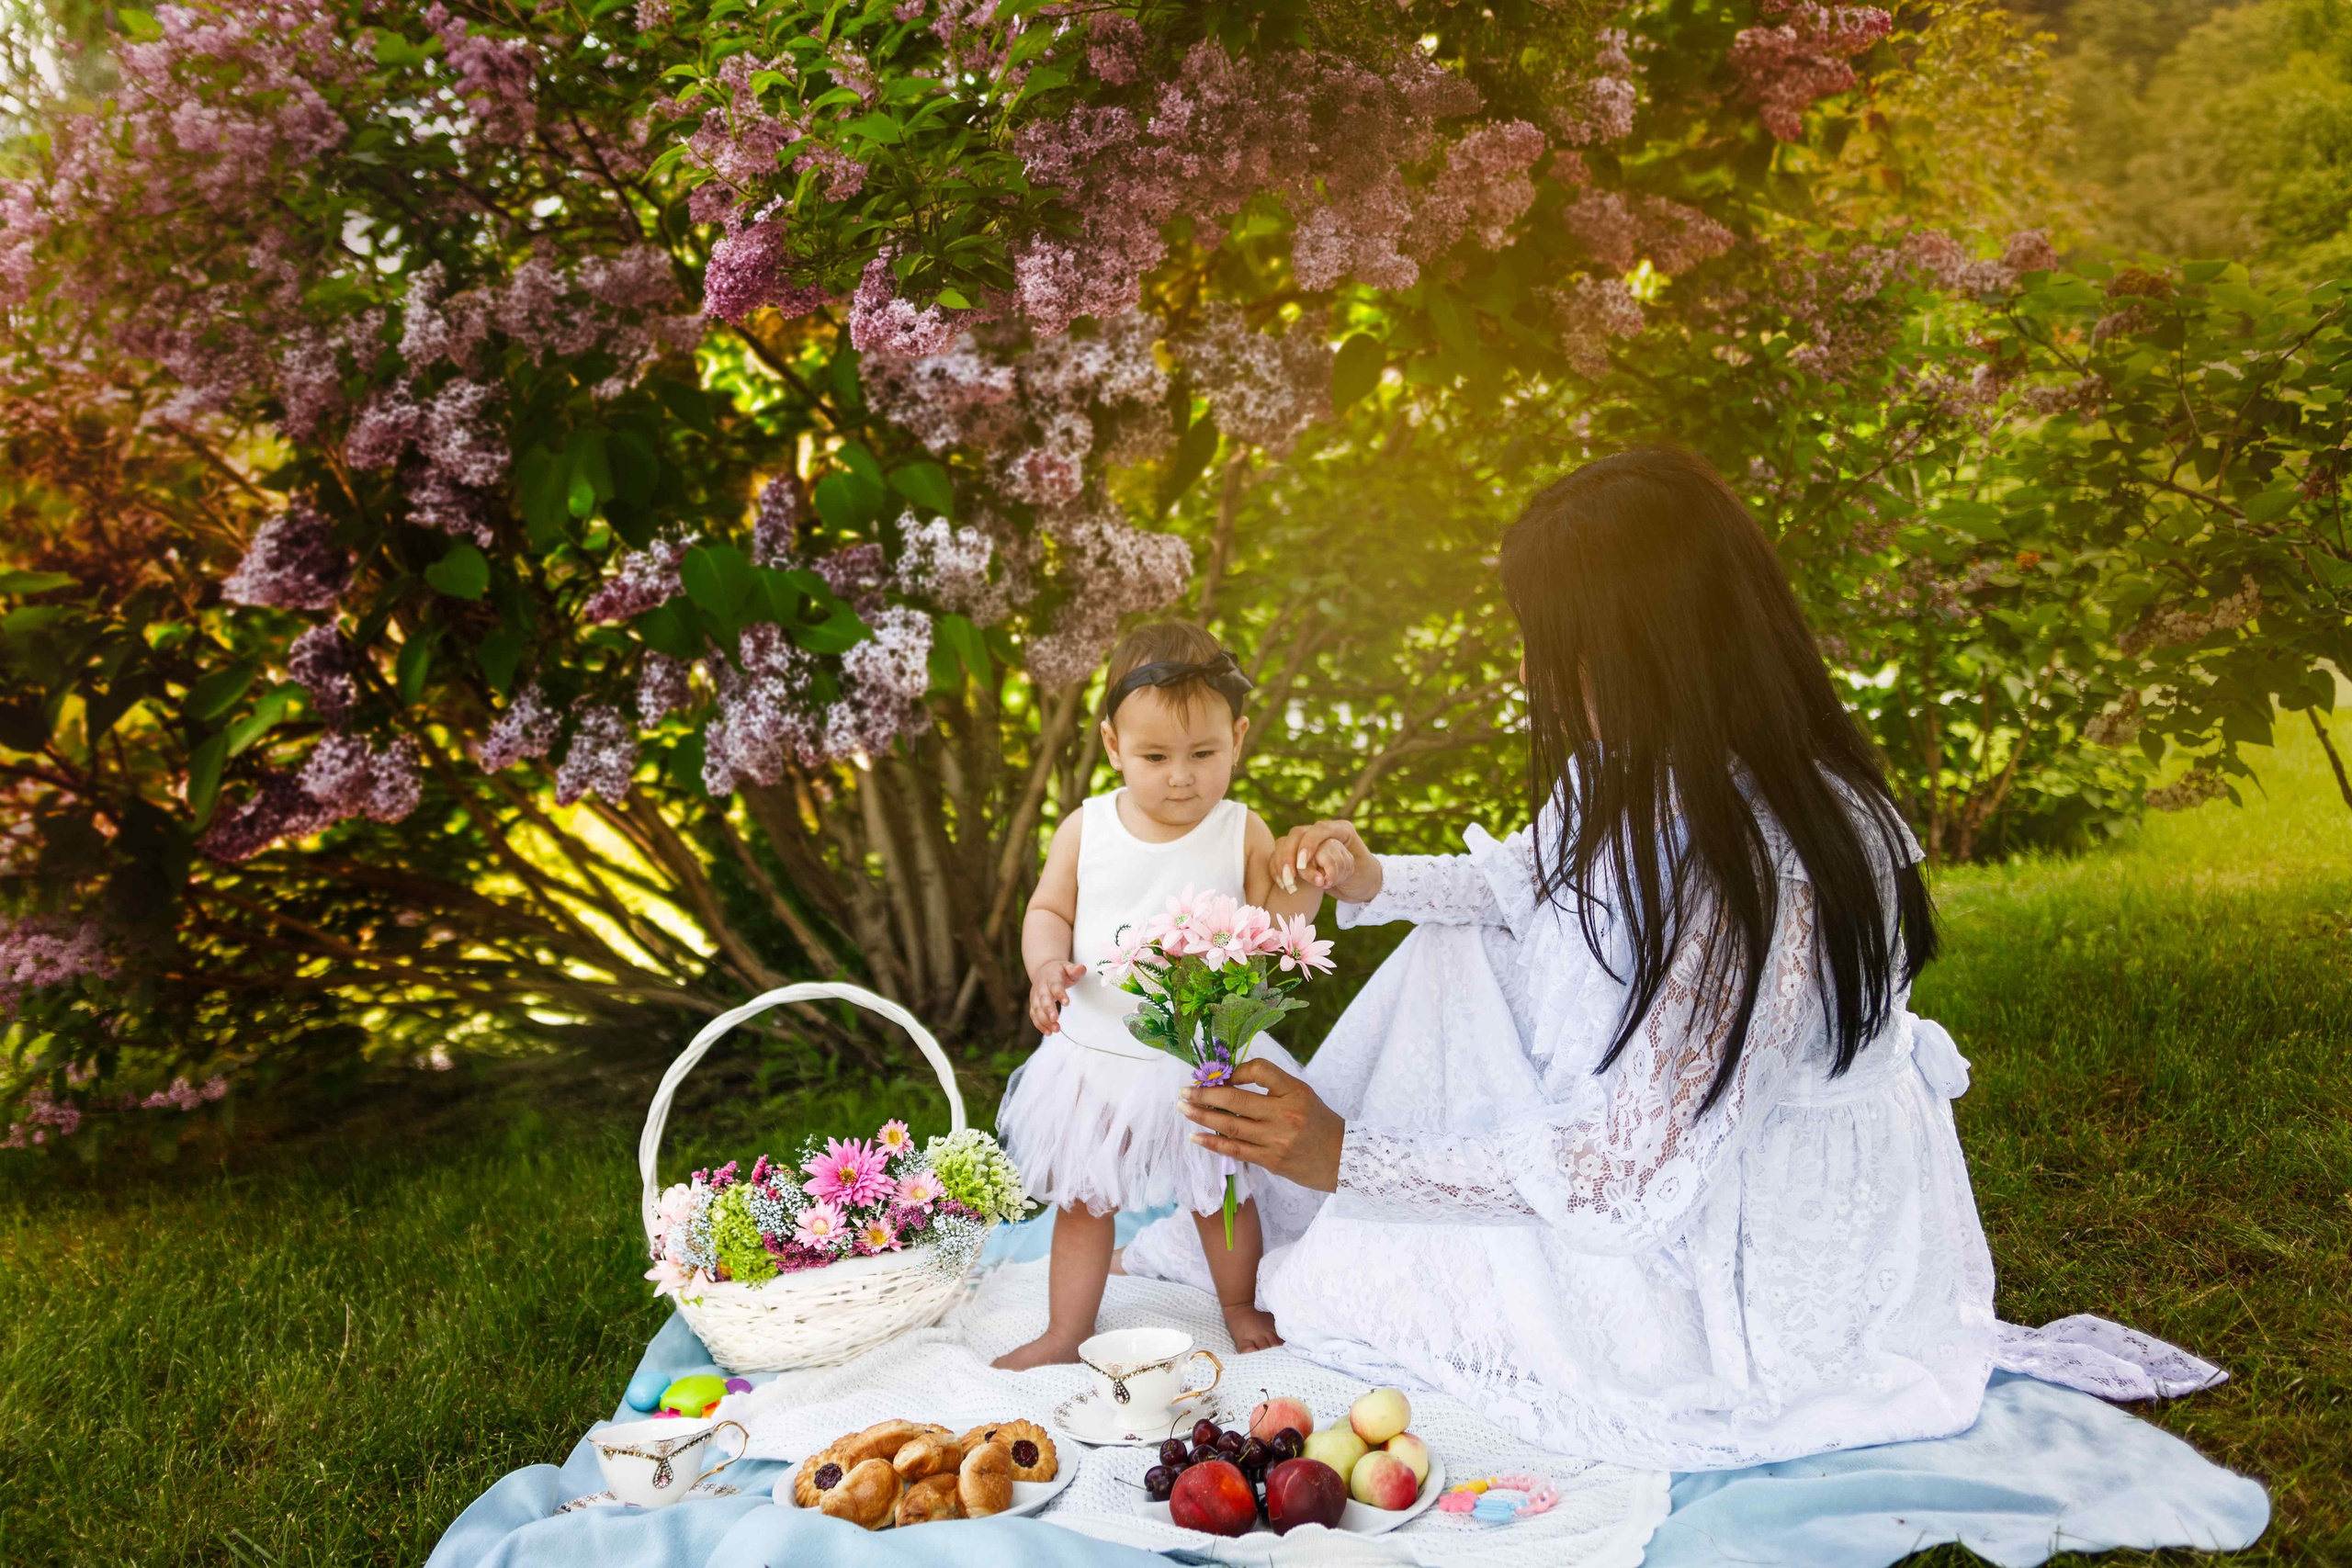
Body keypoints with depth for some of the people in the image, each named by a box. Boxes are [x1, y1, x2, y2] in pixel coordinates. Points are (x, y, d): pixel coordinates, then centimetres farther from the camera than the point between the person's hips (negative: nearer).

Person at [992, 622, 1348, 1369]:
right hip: (1097, 1058, 1)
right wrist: (1047, 965, -15)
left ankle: (1241, 1307, 43)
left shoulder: (1242, 834, -8)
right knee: (1082, 1200, 15)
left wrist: (1308, 883, -24)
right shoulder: (1085, 829, -5)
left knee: (1219, 1194, 17)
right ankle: (1065, 1334, 33)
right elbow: (1048, 909, 4)